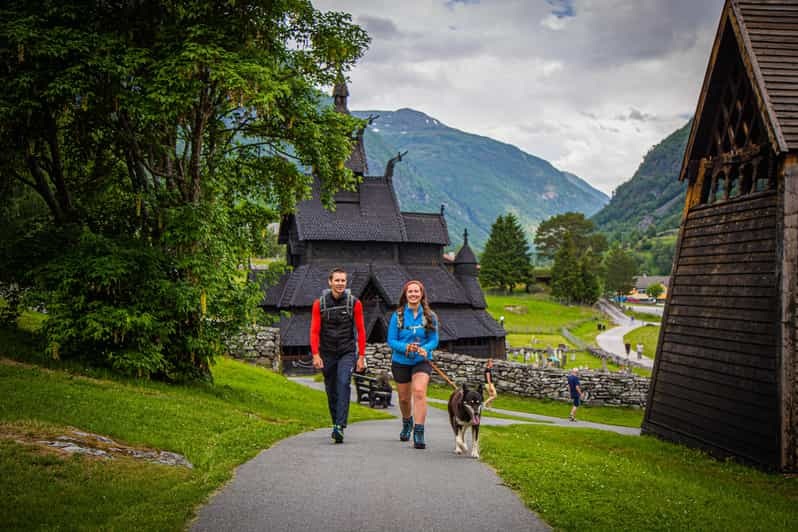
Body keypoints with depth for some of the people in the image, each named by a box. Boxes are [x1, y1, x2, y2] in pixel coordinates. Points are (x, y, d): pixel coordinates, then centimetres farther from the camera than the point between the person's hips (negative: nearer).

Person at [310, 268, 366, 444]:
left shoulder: (354, 303, -3)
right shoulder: (319, 304, -2)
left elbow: (360, 331, 1)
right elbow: (314, 331, -3)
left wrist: (361, 356, -1)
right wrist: (315, 355, -14)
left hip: (347, 352, -2)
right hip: (327, 353, 2)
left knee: (343, 384, -20)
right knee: (331, 391, 10)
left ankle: (340, 427, -23)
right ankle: (336, 424, 26)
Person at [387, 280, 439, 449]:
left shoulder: (429, 316, -3)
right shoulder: (398, 315, -5)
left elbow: (434, 340, 0)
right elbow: (391, 340, -5)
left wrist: (425, 349, -21)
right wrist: (406, 347, -22)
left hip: (421, 361, -1)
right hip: (400, 361, 1)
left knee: (419, 392, -23)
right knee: (404, 398, 14)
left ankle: (419, 432, -21)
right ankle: (407, 421, 45)